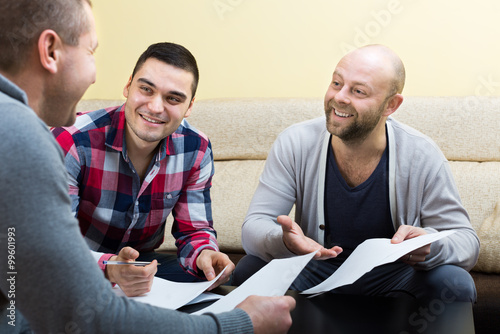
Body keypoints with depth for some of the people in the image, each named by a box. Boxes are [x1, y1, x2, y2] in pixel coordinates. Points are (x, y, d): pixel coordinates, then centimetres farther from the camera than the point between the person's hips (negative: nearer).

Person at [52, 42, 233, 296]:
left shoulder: (196, 150, -7)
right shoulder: (72, 143, -23)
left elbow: (194, 230, 1)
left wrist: (203, 255, -25)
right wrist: (109, 270, -46)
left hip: (142, 263, 5)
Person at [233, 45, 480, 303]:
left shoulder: (421, 157, -15)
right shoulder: (294, 145, -13)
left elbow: (467, 241, -12)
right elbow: (254, 227, -14)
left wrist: (429, 246, -38)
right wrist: (284, 241, -40)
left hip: (393, 275, 0)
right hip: (315, 271, 1)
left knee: (455, 284, -28)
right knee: (249, 270, -27)